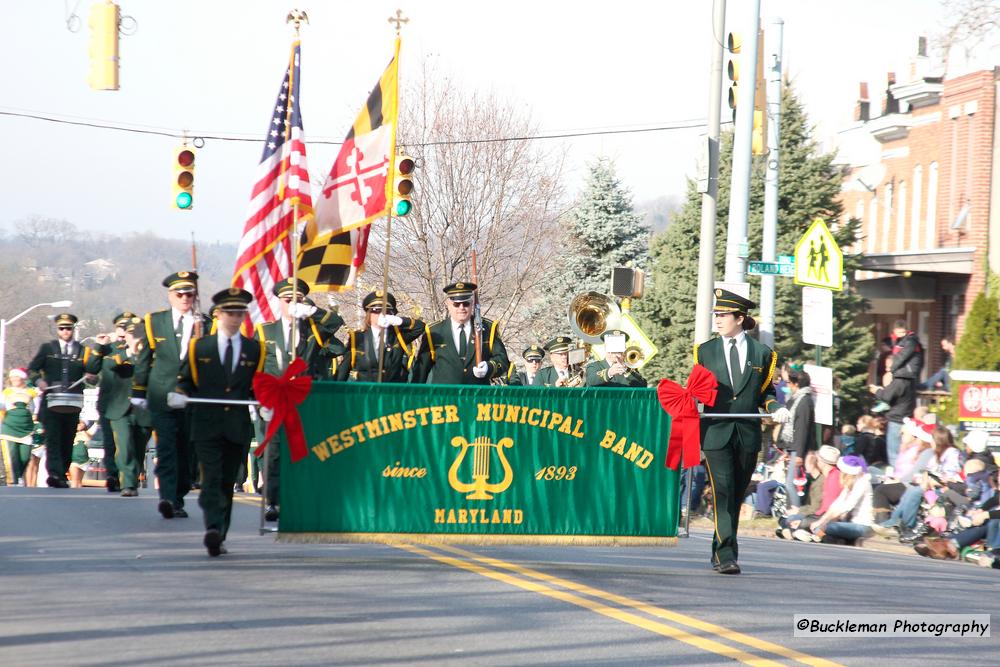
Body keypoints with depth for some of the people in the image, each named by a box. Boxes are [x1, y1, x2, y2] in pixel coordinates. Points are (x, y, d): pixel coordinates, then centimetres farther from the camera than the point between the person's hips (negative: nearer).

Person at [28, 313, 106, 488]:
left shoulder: (82, 351, 12)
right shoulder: (47, 348, 11)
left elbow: (92, 371, -2)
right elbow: (32, 368, 10)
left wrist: (98, 349, -11)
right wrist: (38, 380, -10)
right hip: (51, 401, -2)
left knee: (67, 441, 4)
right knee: (53, 438, -14)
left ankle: (61, 475, 13)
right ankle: (55, 474, -25)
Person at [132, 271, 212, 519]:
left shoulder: (205, 324, 7)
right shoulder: (154, 322, 9)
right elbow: (143, 359, 13)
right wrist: (138, 393, 12)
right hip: (162, 395, -1)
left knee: (186, 451, 5)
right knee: (166, 449, -12)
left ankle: (178, 500, 14)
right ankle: (167, 498, -22)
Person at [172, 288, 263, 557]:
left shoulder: (254, 350, 12)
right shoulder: (198, 347, 8)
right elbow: (186, 381, 10)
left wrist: (265, 405, -4)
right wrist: (179, 395, -12)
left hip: (238, 428, 2)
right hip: (207, 426, -2)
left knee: (227, 483, 6)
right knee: (211, 480, -15)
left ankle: (219, 537, 12)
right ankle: (213, 530, -29)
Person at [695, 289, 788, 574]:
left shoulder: (762, 353, 10)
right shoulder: (705, 351, 12)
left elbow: (766, 392, 15)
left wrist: (776, 408, -5)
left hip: (748, 434, 1)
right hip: (716, 433, -1)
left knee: (736, 497, 8)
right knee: (722, 494, -13)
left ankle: (720, 554, 20)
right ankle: (726, 556, -18)